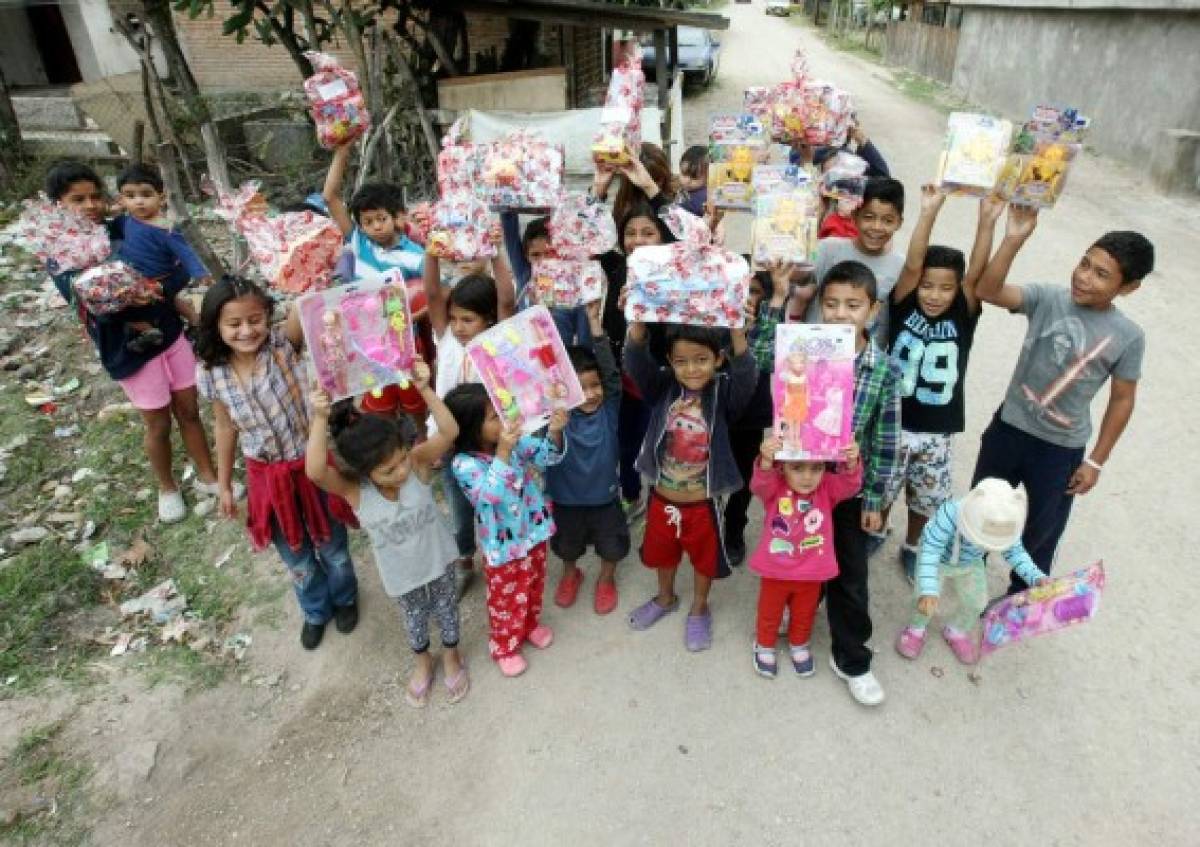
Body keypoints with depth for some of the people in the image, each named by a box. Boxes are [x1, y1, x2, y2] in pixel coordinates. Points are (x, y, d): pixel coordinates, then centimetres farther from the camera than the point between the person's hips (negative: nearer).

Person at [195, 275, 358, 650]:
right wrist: (224, 485, 11)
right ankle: (316, 610, 52)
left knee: (331, 544, 20)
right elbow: (226, 427, 3)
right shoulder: (211, 374, -10)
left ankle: (344, 597, 52)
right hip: (268, 475, 3)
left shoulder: (284, 344, -19)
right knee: (296, 555, 23)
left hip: (312, 463, -2)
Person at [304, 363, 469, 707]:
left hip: (438, 558, 0)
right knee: (414, 616, 28)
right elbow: (315, 472, -50)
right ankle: (423, 662, 59)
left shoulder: (416, 462, -29)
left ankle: (451, 656, 57)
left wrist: (424, 390, -54)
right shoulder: (353, 489, -31)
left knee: (445, 607, 26)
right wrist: (320, 419, -59)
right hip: (401, 572, 0)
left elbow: (450, 432, -43)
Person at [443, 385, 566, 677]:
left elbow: (547, 456, -14)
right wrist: (502, 452, -49)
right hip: (502, 544, -5)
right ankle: (504, 646, 43)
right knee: (507, 598, 16)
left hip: (533, 532, 5)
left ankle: (531, 624, 57)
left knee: (533, 586, 27)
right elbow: (492, 493, -37)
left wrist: (554, 432, -35)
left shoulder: (515, 440, -12)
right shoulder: (464, 464, -25)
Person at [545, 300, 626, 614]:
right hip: (565, 497, 0)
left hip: (605, 496, 0)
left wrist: (594, 322, -33)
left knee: (611, 544, 20)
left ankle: (606, 579, 50)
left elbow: (610, 369, -27)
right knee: (567, 545, 25)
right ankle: (570, 575, 55)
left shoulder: (609, 408, -16)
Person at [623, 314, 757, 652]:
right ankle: (665, 598, 55)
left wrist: (736, 332, -52)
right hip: (662, 499, 2)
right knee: (661, 554, 26)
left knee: (704, 559, 22)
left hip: (703, 504, -2)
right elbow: (636, 363, -27)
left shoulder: (724, 393, -16)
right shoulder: (662, 387, -12)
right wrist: (638, 322, -46)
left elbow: (747, 375, -35)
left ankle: (699, 609, 49)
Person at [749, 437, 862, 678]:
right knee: (769, 614, 22)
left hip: (812, 573, 2)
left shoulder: (828, 488, -13)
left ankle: (799, 646, 54)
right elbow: (760, 484, -41)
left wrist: (851, 464, -52)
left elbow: (849, 484, -30)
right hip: (775, 571, -2)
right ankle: (764, 646, 48)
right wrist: (766, 461, -63)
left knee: (804, 615, 26)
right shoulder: (774, 487, -20)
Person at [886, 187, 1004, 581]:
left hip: (937, 431, 2)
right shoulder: (903, 307, -8)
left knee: (926, 498, 18)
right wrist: (928, 213, -29)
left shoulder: (963, 317, -5)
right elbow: (911, 265, -21)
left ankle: (911, 548, 42)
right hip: (892, 423, -1)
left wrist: (987, 222, -29)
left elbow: (977, 274, -19)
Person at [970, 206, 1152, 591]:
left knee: (1042, 530, 16)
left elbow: (1122, 400, -3)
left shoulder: (1128, 337, -12)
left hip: (1062, 449, -1)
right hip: (1008, 428, 1)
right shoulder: (1047, 298, -12)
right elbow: (986, 291, -25)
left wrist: (1095, 461, -2)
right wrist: (1013, 240, -38)